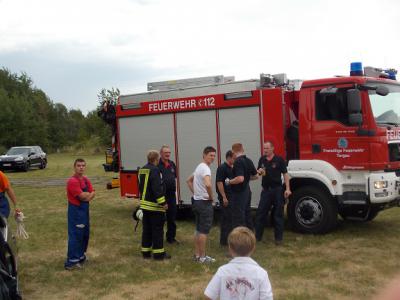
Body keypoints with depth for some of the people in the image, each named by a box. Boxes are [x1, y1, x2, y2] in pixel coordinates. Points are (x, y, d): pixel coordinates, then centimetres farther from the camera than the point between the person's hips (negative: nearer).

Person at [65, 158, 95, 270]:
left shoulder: (86, 179, 10)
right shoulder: (72, 181, -17)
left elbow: (92, 194, 4)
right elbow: (82, 196, -22)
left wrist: (87, 195, -16)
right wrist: (89, 194, -3)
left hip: (85, 209, 9)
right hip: (75, 210, -9)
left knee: (85, 233, 17)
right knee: (75, 235, -7)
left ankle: (80, 255, 32)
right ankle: (71, 262, -3)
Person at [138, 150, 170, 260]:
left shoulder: (142, 169, 12)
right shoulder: (154, 170, -17)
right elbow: (157, 188, -23)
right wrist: (163, 203, -19)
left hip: (144, 204, 9)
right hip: (154, 205, -9)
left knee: (146, 229, 14)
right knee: (157, 229, -1)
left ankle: (146, 251, 19)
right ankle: (158, 253, 3)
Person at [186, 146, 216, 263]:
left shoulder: (199, 167, 13)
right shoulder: (205, 168, -18)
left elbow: (189, 180, 26)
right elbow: (208, 184, -36)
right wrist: (211, 196, -19)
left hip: (197, 201, 10)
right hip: (205, 202, -10)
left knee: (198, 229, 15)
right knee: (204, 230, -3)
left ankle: (197, 254, 21)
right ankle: (202, 257, 2)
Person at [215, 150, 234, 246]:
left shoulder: (232, 168, 13)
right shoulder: (222, 168, -13)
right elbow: (219, 183, -18)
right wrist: (224, 197, -20)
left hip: (232, 196, 9)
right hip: (225, 197, -9)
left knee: (230, 218, 13)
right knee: (226, 218, -4)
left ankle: (229, 238, 23)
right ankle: (224, 241, 4)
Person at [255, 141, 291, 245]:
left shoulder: (279, 160, -6)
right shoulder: (262, 160, 8)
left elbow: (285, 174, -7)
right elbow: (257, 173, 18)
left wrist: (287, 189, -14)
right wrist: (259, 172, -7)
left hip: (277, 190, -4)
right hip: (266, 190, 4)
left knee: (278, 214, 4)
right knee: (260, 213, 4)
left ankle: (278, 238, 13)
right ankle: (257, 236, 11)